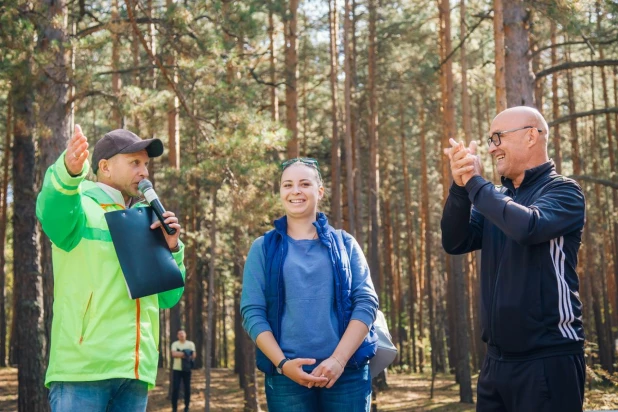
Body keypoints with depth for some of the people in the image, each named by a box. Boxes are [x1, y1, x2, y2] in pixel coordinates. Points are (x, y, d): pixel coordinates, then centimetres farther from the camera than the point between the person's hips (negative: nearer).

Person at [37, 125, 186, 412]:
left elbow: (168, 298, 17)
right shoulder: (81, 208, 1)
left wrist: (171, 249, -1)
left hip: (135, 371, 6)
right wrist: (69, 172, -46)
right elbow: (51, 211, -25)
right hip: (83, 367, -5)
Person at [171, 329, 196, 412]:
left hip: (187, 369, 1)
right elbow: (174, 354, -14)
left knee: (187, 388, 4)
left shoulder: (191, 344, 5)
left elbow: (193, 355, -5)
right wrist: (186, 354, -13)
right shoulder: (175, 344, 3)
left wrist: (180, 354, -10)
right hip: (177, 369, -1)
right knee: (175, 388, -5)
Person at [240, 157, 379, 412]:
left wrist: (338, 359, -12)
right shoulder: (263, 248, 8)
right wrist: (282, 363, -12)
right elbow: (252, 312, 2)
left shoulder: (344, 244, 9)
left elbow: (366, 302, 1)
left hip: (347, 373, 0)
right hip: (286, 376, 0)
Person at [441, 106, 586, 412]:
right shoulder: (497, 198, 14)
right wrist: (460, 186, -12)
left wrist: (475, 182, -13)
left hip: (548, 359, -6)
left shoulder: (563, 191, -5)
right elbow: (454, 243, 3)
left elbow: (528, 226, -24)